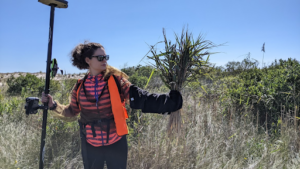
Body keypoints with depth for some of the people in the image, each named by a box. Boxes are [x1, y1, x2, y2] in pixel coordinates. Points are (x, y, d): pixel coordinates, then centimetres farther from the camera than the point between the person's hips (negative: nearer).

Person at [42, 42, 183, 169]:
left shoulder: (116, 80, -7)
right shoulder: (79, 87, -2)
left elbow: (140, 99, -16)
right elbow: (72, 111, 14)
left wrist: (169, 100, -26)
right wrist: (54, 105, -1)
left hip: (116, 143, -1)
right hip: (90, 145, 2)